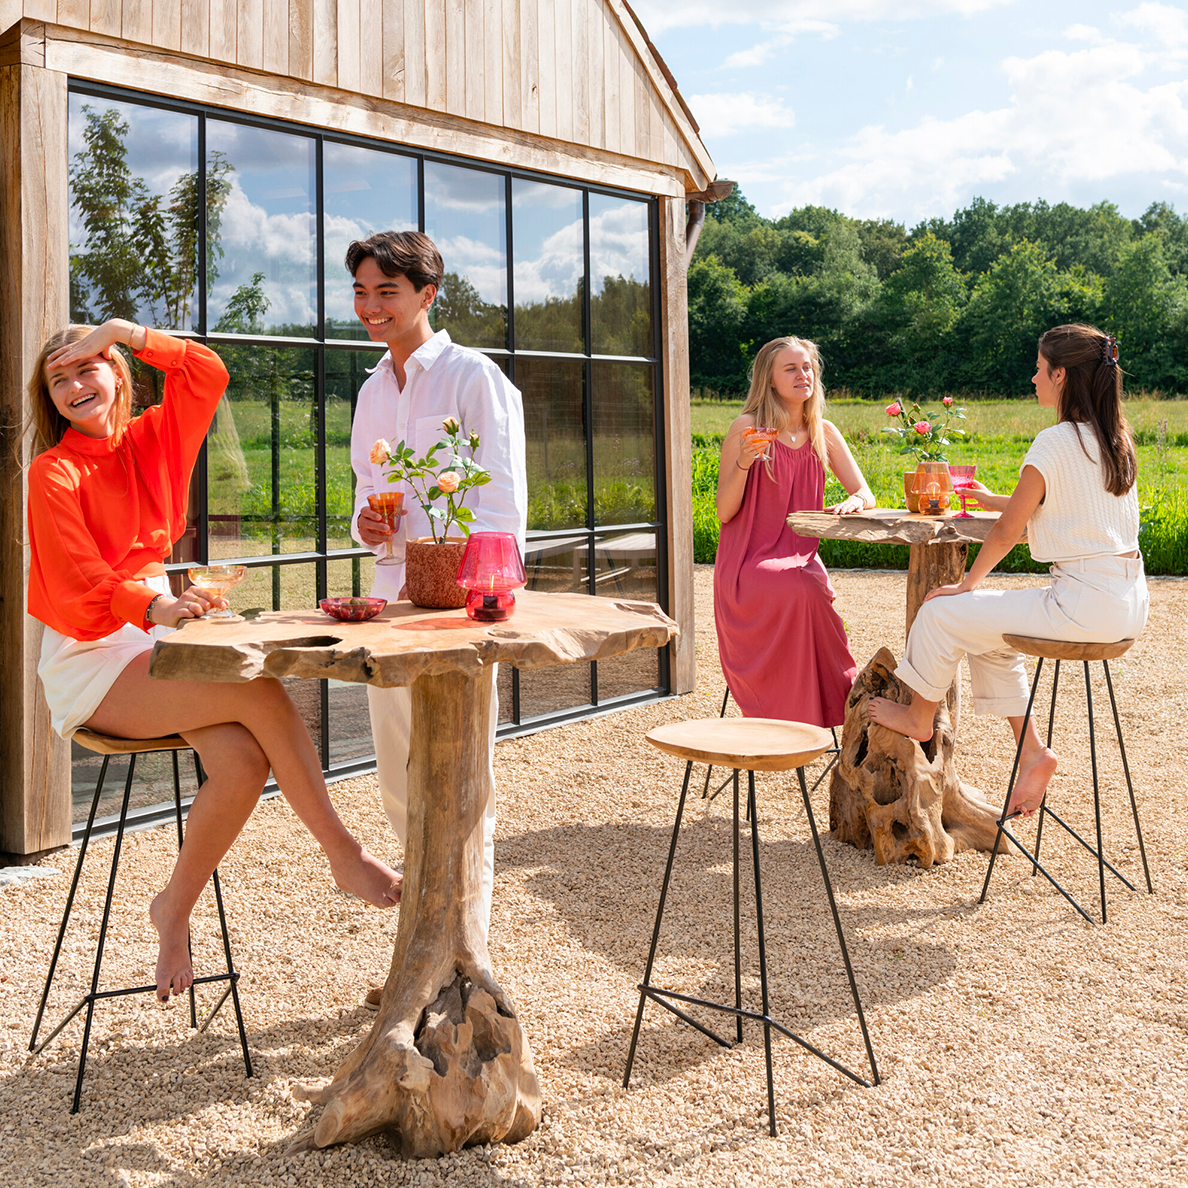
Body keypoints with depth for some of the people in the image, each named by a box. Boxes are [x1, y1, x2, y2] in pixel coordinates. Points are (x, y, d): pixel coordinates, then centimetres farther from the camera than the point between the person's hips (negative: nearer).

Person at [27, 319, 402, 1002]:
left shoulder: (149, 440, 12)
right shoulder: (54, 472, -5)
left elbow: (208, 374, 3)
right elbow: (77, 580, -17)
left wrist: (122, 331, -1)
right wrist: (155, 605, -35)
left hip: (155, 637, 5)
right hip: (90, 663, -5)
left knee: (244, 761, -24)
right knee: (262, 691, -27)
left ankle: (175, 912, -4)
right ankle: (344, 853, -15)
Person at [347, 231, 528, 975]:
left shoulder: (474, 378, -6)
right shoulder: (374, 390, 16)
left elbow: (502, 507, -11)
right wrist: (365, 522, 1)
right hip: (390, 598, 7)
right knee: (401, 786, 12)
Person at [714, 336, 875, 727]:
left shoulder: (824, 433, 10)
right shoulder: (747, 428, -3)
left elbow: (866, 495, 11)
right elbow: (724, 513, -4)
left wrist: (854, 502, -14)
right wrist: (744, 462, -20)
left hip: (799, 559, 4)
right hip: (749, 565, -4)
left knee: (817, 590, -30)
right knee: (802, 592, -34)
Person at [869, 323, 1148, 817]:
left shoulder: (1056, 442, -14)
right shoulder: (1117, 439, 11)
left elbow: (1008, 530, -8)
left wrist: (967, 585, 6)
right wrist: (989, 498, 33)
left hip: (1083, 601, -9)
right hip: (1128, 600, 9)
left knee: (941, 614, 1)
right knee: (989, 630, 23)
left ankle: (919, 716, 25)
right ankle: (1031, 750, 19)